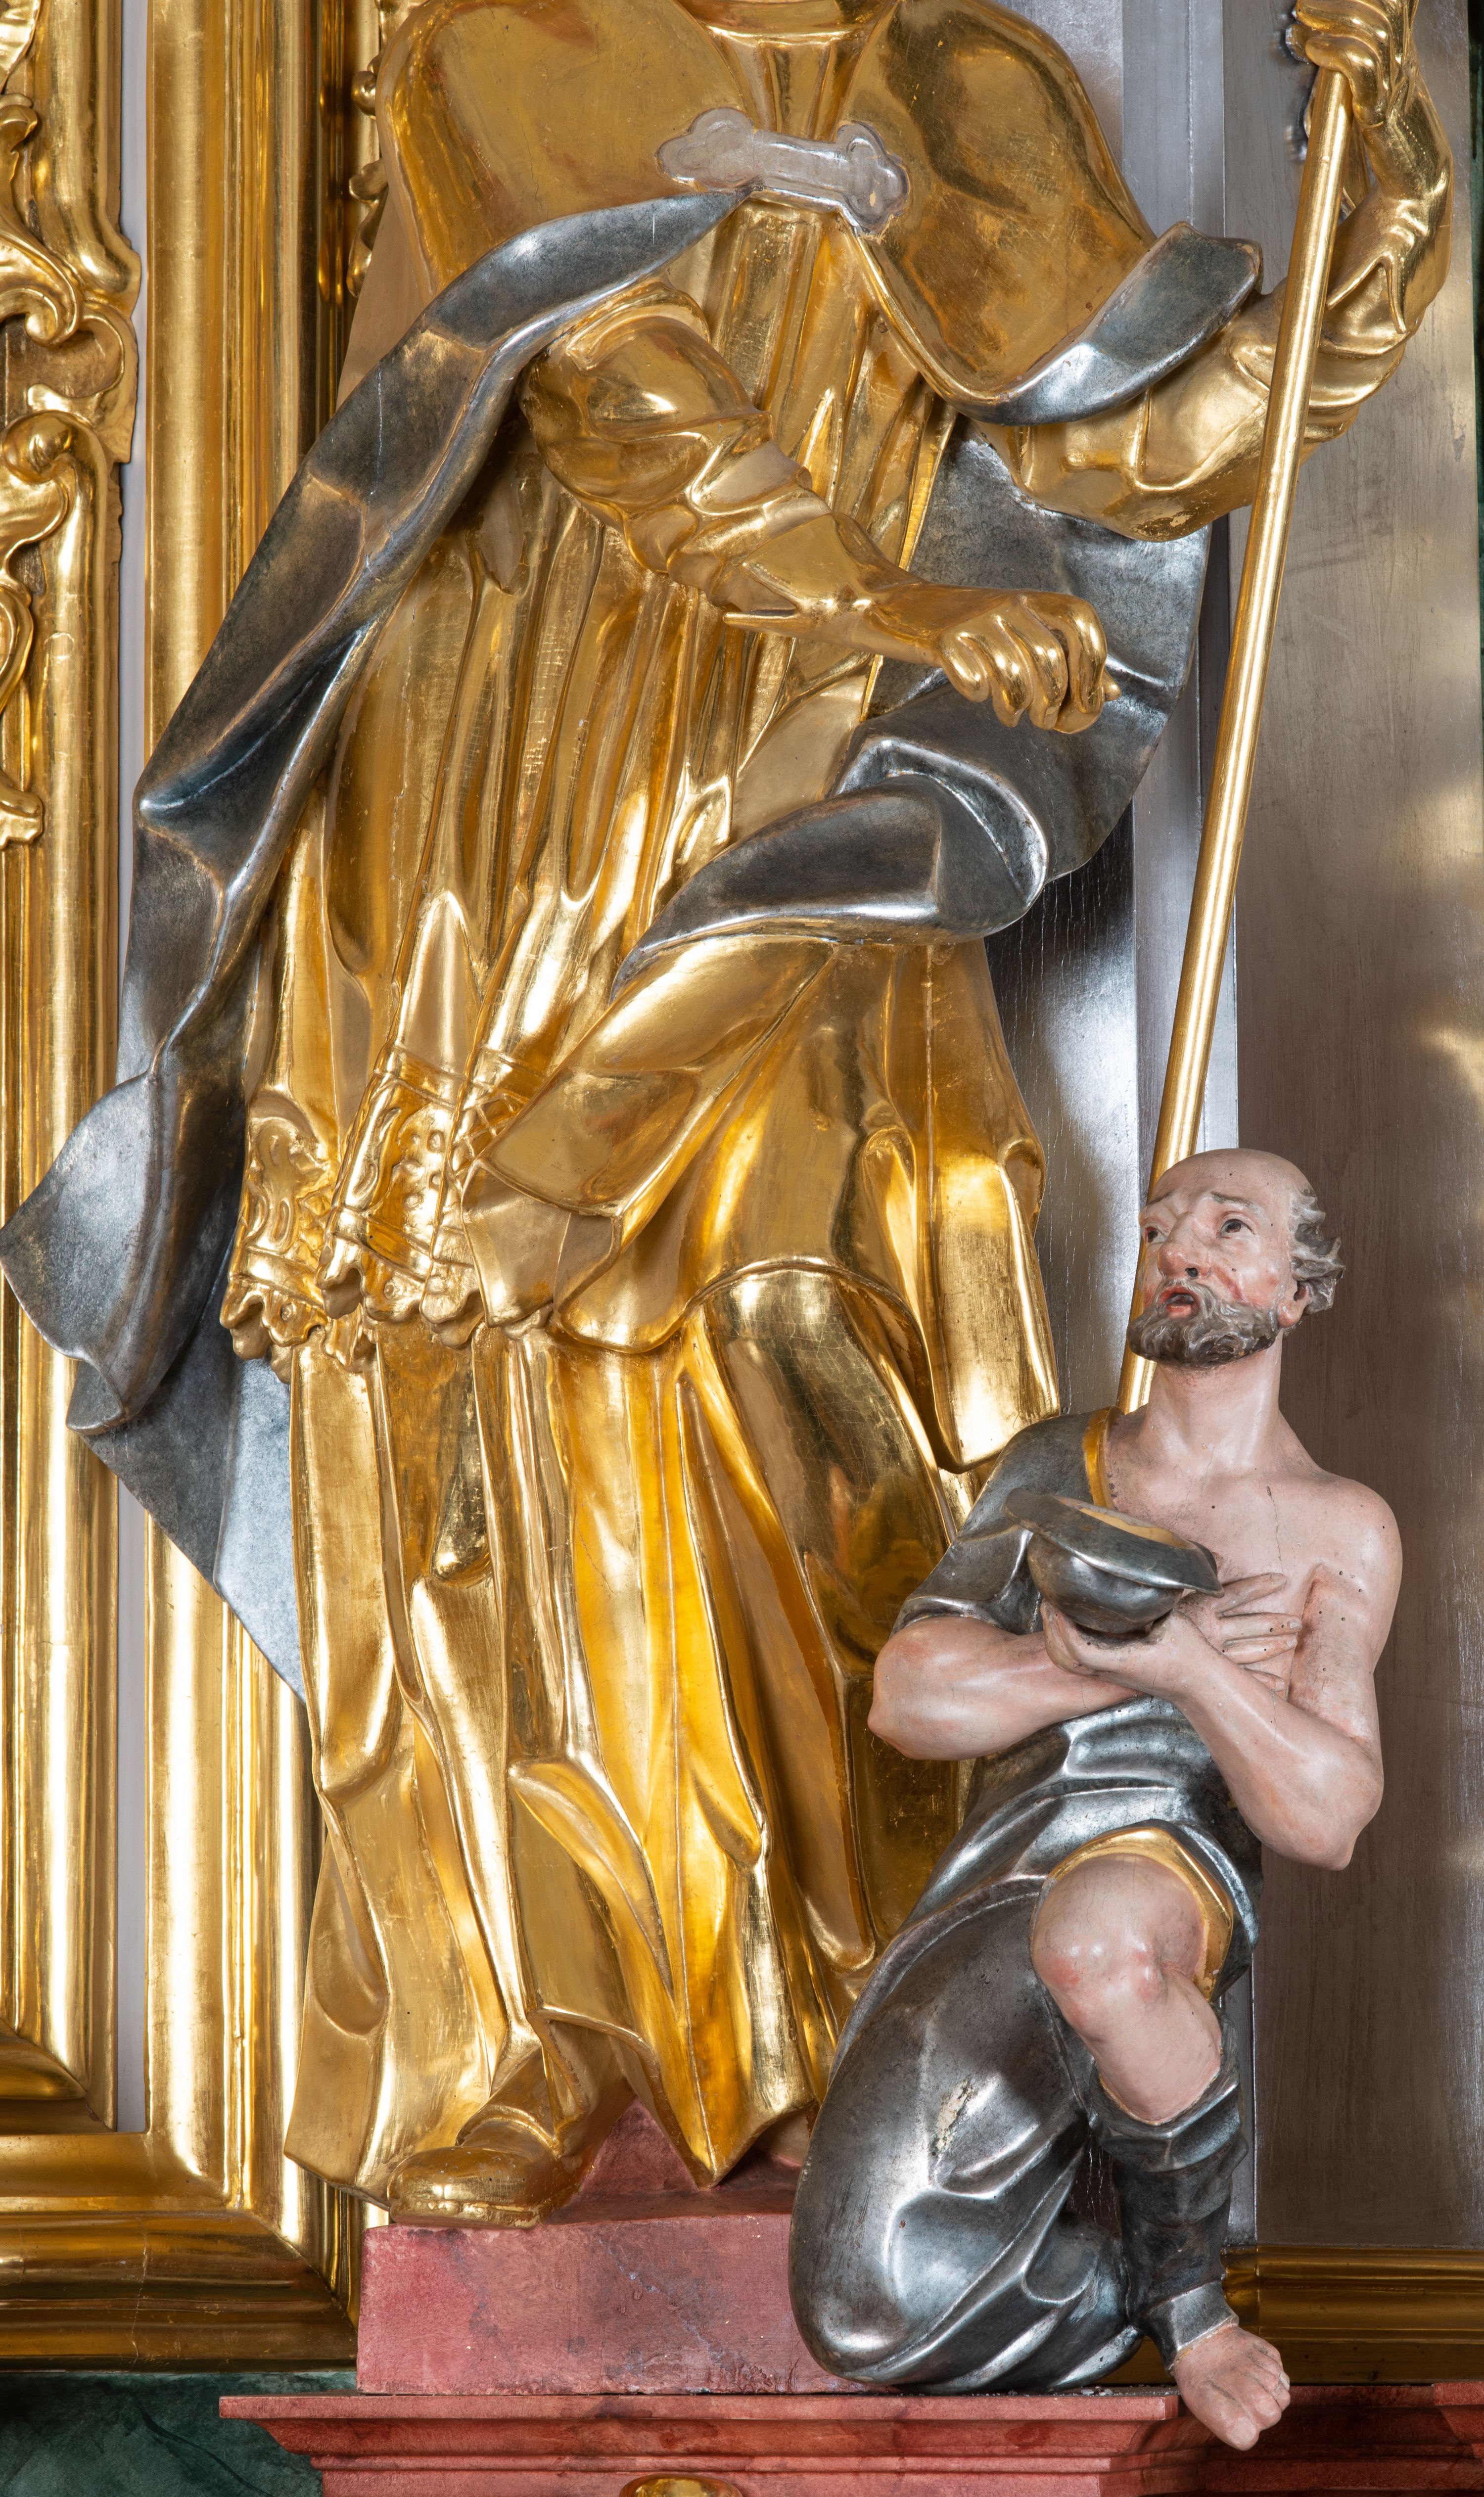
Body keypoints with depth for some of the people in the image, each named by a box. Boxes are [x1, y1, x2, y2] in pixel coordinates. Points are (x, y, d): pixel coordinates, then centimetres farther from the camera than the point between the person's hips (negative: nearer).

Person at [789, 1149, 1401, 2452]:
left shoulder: (1341, 1531, 11)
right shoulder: (1053, 1468, 20)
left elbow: (1328, 1818, -2)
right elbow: (914, 1699, 7)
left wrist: (1186, 1665, -17)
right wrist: (1149, 1654, -4)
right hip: (979, 1906, 3)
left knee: (1096, 1939, -44)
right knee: (873, 2322, -21)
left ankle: (1187, 2272, -15)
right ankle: (1149, 2289, 11)